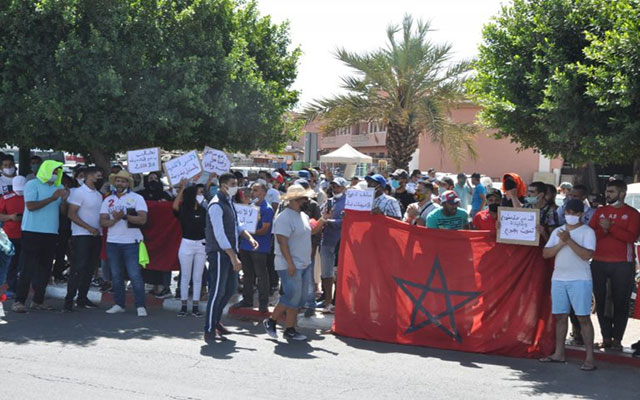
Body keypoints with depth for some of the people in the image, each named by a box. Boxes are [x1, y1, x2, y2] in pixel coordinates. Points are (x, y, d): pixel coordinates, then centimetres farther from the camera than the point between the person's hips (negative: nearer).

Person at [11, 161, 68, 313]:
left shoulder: (59, 187, 13)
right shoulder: (32, 185, -3)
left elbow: (63, 212, 11)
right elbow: (30, 206, -16)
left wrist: (64, 200, -9)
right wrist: (52, 198, -18)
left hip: (51, 232, 6)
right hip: (32, 232, -6)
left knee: (45, 268, 7)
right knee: (28, 268, -7)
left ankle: (38, 300, 14)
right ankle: (19, 301, -4)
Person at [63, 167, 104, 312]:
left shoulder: (99, 195, 16)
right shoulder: (79, 192, -8)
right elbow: (72, 214, -13)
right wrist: (90, 228, -18)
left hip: (96, 236, 7)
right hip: (81, 235, -7)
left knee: (90, 269, 9)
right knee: (78, 269, -10)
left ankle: (82, 298, 17)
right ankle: (69, 300, -7)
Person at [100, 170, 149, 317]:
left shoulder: (136, 198, 2)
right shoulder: (108, 200, 12)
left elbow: (142, 219, -10)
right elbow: (103, 222, 3)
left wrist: (125, 216, -20)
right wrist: (115, 219, -16)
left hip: (131, 242, -4)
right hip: (112, 242, 4)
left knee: (135, 275, -8)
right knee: (116, 275, 8)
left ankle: (140, 306, -5)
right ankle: (119, 304, 17)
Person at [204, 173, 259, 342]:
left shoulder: (229, 202, 13)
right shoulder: (216, 205, -16)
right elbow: (219, 234, -22)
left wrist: (249, 237, 8)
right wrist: (233, 257, -23)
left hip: (229, 252, 10)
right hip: (219, 253, -10)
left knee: (231, 287, 16)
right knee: (217, 291, -7)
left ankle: (215, 320, 29)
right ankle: (209, 331, -1)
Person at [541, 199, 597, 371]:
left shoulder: (587, 231, -2)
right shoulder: (557, 231, 13)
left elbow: (587, 255, -16)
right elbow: (545, 253, 5)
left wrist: (569, 240, -20)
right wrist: (561, 243, -9)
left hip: (580, 280, -5)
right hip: (558, 279, 5)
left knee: (583, 317, -6)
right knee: (560, 316, 9)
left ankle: (589, 357, -4)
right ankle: (559, 353, 17)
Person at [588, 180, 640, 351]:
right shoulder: (600, 212, 13)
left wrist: (610, 227, -17)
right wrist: (602, 230, -14)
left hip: (622, 264, -3)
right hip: (598, 263, 4)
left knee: (621, 302, -1)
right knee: (600, 301, 4)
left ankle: (617, 339, 5)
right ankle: (606, 337, 12)